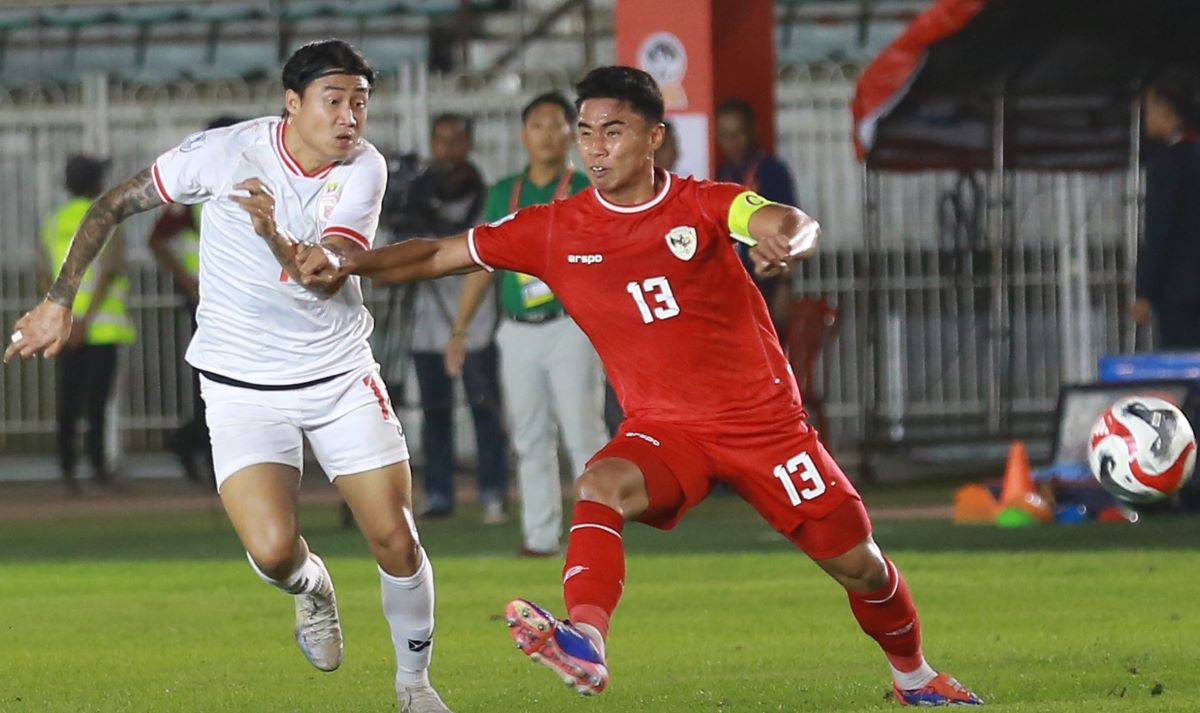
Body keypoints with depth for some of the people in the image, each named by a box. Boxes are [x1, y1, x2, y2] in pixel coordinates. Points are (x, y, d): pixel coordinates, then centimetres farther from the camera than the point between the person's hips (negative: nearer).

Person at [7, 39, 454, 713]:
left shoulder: (364, 168, -9)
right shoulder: (225, 153, -15)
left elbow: (328, 277, -21)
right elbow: (112, 205, -2)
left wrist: (276, 236, -41)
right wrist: (59, 301, -2)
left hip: (341, 373, 2)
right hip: (242, 387, -2)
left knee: (395, 539, -2)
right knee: (273, 550, -20)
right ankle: (312, 587, 19)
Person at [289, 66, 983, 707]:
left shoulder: (704, 205, -6)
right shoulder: (555, 229, -1)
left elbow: (794, 223, -25)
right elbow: (441, 255, 1)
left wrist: (786, 237, -50)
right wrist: (348, 264, -15)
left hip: (763, 420, -1)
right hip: (663, 428, 1)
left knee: (859, 565, 5)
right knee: (601, 487, -33)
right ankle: (585, 641, -52)